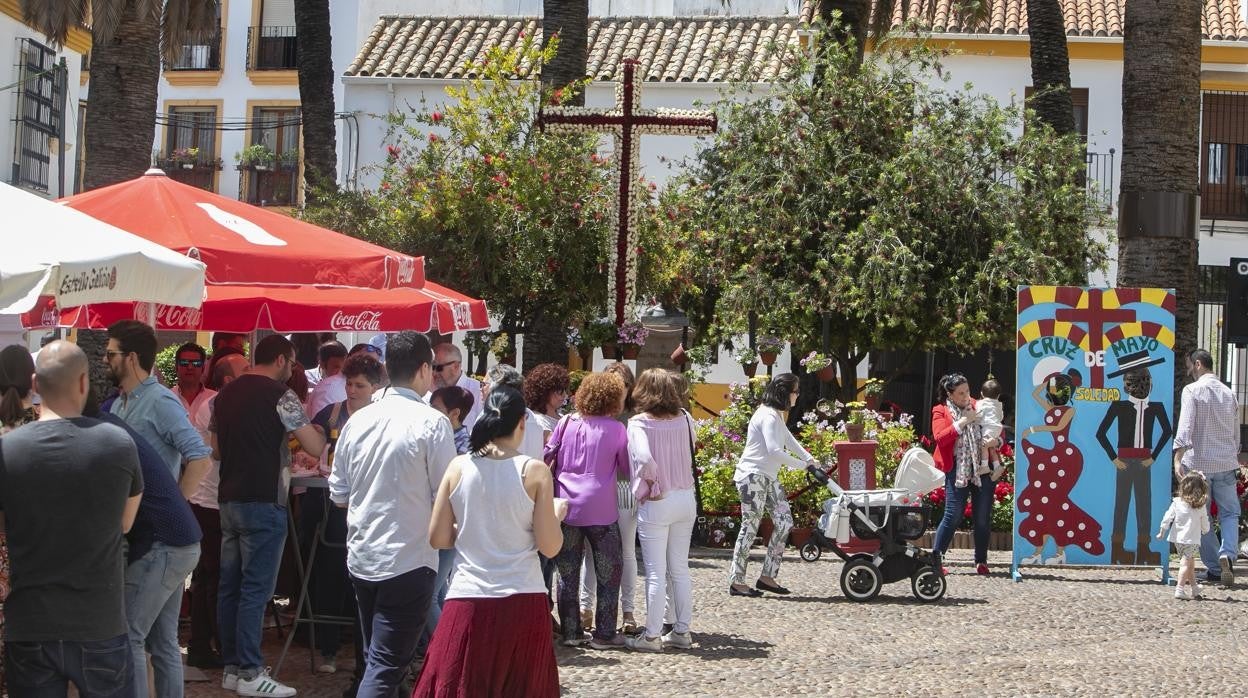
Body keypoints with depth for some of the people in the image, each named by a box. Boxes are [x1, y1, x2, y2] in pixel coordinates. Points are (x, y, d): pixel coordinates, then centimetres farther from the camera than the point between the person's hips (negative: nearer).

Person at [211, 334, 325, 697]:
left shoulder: (225, 394, 12)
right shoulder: (279, 395, -10)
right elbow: (314, 447, -12)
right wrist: (317, 431, 9)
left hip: (229, 499, 8)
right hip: (263, 501, -8)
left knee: (230, 586, 11)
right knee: (256, 590, -5)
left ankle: (231, 667, 17)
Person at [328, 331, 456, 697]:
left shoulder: (358, 420, 5)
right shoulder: (432, 423, -12)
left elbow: (338, 494, 12)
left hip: (360, 557, 6)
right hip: (409, 561, -6)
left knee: (376, 659, 20)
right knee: (385, 668, -6)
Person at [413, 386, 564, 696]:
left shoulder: (458, 467, 0)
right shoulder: (535, 472, -6)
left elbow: (438, 538, 3)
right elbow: (550, 546, -6)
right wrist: (557, 513, 13)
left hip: (469, 599, 1)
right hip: (523, 600, -1)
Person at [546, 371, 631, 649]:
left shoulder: (566, 423, 3)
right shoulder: (616, 429, -4)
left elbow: (546, 456, 8)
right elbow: (627, 468, 6)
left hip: (566, 507, 3)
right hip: (600, 510, -3)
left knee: (567, 571, 9)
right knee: (608, 571, 7)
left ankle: (570, 632, 10)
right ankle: (604, 634, 5)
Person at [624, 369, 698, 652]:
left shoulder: (639, 423, -13)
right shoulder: (684, 419, 1)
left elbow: (644, 458, -25)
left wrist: (650, 486, -10)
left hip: (656, 503, -5)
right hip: (686, 498, 5)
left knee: (656, 573, 1)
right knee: (680, 569, 15)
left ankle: (652, 636, 6)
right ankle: (682, 631, 20)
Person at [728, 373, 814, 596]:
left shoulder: (776, 415, 16)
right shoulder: (768, 416, -17)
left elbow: (788, 440, 23)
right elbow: (774, 451, -27)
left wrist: (809, 458, 9)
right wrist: (802, 464, -20)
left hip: (768, 478, 10)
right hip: (753, 477, -10)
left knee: (784, 522, 4)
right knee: (750, 527, -7)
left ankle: (767, 576, 8)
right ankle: (736, 582, -2)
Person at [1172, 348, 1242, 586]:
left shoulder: (1192, 390, -5)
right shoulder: (1228, 393, 12)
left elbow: (1185, 427, -16)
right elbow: (1236, 433, 18)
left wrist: (1178, 459, -20)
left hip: (1198, 462, -4)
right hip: (1226, 462, 4)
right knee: (1230, 513, 9)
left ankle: (1214, 568, 8)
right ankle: (1227, 554, -16)